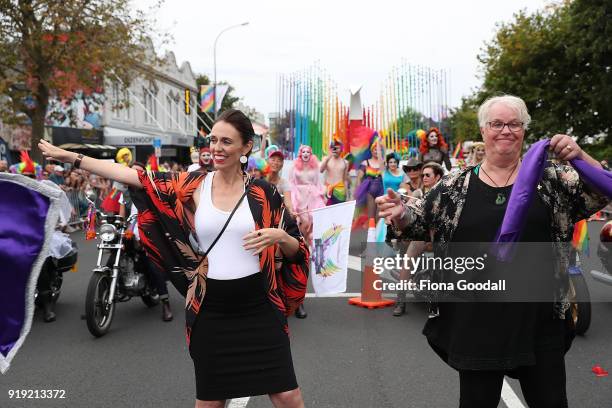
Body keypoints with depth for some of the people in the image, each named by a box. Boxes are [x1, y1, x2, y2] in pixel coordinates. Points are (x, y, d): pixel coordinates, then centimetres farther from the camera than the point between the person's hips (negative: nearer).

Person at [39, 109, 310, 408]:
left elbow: (296, 251, 3)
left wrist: (280, 236, -20)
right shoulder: (193, 185, 1)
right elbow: (137, 177, -2)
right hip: (210, 310, 1)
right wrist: (71, 157, -4)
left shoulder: (263, 193, -1)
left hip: (259, 307, -1)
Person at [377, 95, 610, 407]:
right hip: (477, 325, 0)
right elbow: (417, 223, 4)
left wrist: (579, 156, -20)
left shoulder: (549, 179, 3)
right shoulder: (456, 186, 2)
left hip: (540, 323, 1)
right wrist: (400, 212, -19)